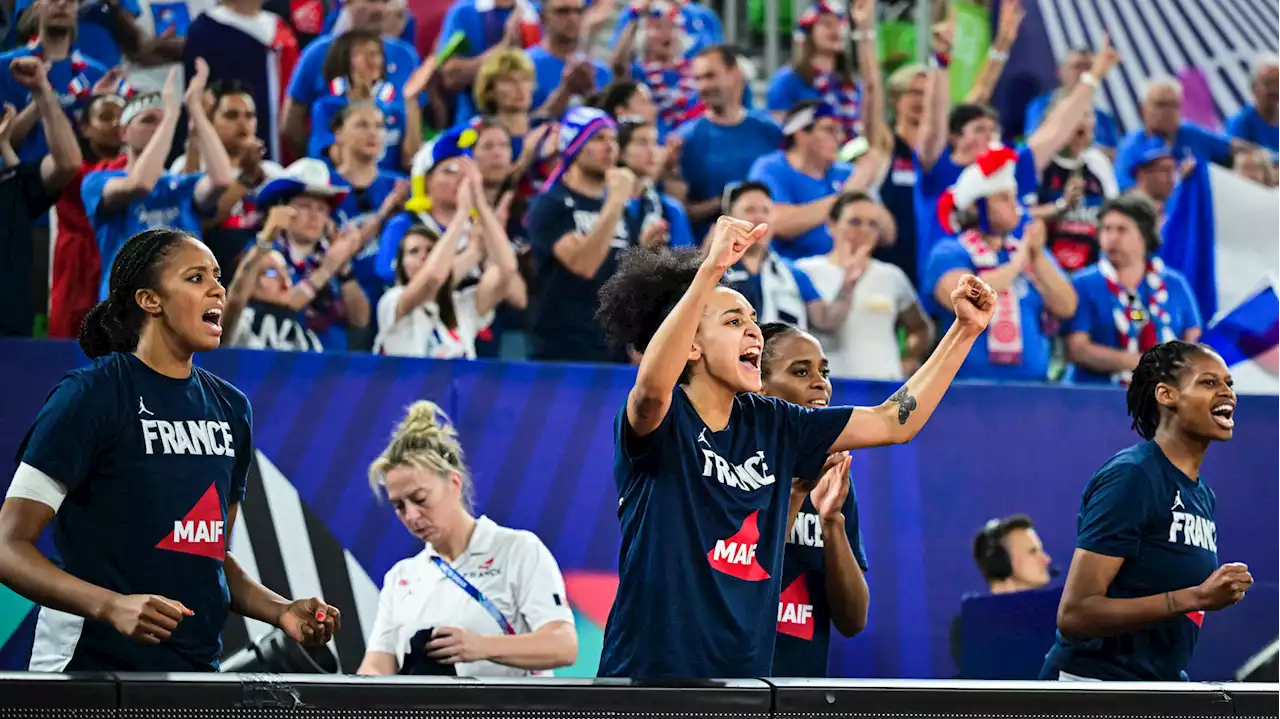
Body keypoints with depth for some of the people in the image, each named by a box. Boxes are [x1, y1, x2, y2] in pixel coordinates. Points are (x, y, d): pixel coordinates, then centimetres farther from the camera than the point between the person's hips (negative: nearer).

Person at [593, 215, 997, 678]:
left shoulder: (772, 425, 10)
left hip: (746, 671, 6)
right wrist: (711, 269, -40)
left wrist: (965, 330, 8)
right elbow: (653, 385, -33)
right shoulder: (662, 420, -8)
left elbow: (894, 422, 15)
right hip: (650, 670, -6)